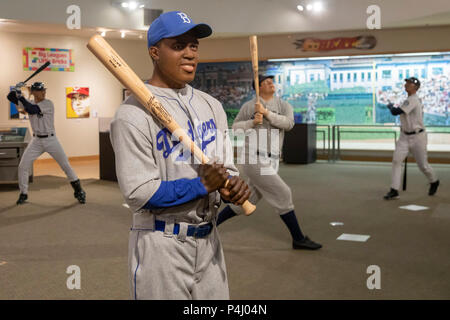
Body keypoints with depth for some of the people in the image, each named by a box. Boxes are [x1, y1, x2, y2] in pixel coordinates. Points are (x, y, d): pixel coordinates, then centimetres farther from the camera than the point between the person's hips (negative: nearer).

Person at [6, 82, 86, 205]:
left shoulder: (48, 104, -12)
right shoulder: (28, 103, 3)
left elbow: (32, 110, -25)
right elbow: (10, 97, 2)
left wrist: (21, 98, -22)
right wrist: (16, 91, -18)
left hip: (51, 140, -4)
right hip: (36, 141, 4)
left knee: (66, 165, -2)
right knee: (23, 166, -2)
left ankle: (79, 191, 10)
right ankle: (23, 194, 14)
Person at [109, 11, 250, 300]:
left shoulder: (211, 106, 9)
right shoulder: (133, 114, -13)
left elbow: (226, 168, 12)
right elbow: (139, 193, -17)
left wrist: (233, 187, -10)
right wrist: (201, 185, -21)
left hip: (209, 240, 6)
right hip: (162, 246, -6)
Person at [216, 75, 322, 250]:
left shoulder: (284, 106, 9)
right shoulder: (248, 106, 2)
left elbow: (288, 123, -10)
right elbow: (235, 128, 3)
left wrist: (266, 112, -17)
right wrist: (252, 122, -14)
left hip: (270, 161, 6)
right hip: (253, 158, -6)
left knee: (248, 200, 13)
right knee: (282, 194, -9)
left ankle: (212, 223, 29)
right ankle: (299, 239, 2)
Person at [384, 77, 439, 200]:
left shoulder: (413, 100, -20)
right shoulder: (416, 100, 11)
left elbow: (395, 112, -27)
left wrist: (390, 106, -7)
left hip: (418, 136, -8)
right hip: (405, 136, 8)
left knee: (423, 165, 5)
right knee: (396, 160, -9)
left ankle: (434, 182, 35)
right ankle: (394, 191, -10)